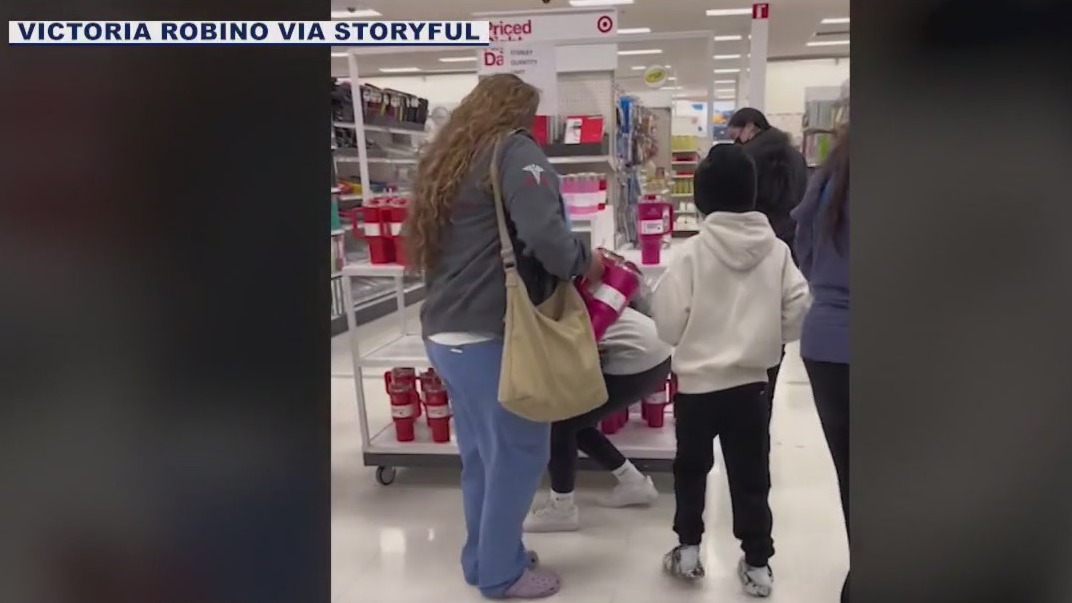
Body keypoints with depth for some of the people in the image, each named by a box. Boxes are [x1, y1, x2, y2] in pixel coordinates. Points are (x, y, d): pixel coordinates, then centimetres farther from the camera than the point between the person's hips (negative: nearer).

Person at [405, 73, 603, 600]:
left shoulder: (447, 157, 17)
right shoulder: (514, 151, -9)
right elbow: (544, 235, -25)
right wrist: (584, 263, -5)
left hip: (446, 332, 9)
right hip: (491, 335, -9)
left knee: (481, 453, 18)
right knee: (520, 452, 5)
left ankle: (483, 559, 30)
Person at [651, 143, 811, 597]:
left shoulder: (692, 252, -14)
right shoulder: (777, 251, -5)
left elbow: (668, 324, -12)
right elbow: (798, 314, -2)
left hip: (697, 382, -2)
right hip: (752, 382, 3)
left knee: (691, 468, 17)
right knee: (751, 475, 13)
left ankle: (688, 550, 25)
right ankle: (757, 564, 20)